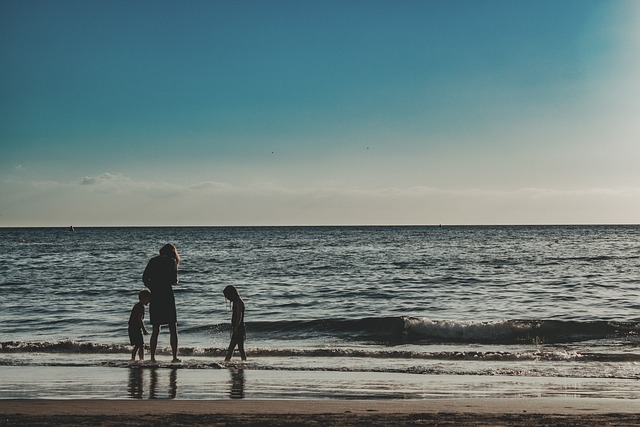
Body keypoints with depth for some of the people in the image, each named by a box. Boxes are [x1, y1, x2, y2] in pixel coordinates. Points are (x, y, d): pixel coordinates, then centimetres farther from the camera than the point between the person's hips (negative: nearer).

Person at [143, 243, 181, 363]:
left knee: (155, 329, 11)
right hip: (167, 296, -4)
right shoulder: (171, 261, -3)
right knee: (173, 328, 4)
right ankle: (175, 356, -1)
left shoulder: (152, 261, 10)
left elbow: (145, 278, 5)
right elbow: (174, 280, -11)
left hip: (155, 297, 4)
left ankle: (152, 357, 7)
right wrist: (175, 281, 12)